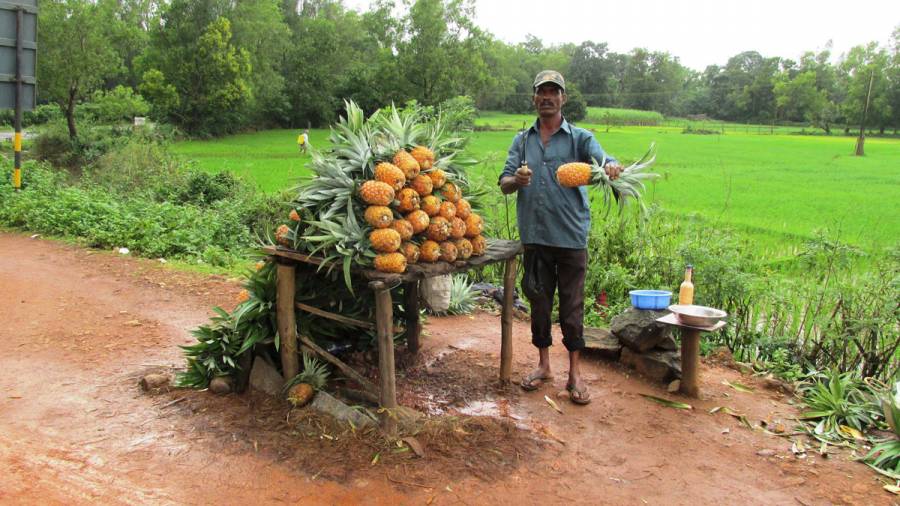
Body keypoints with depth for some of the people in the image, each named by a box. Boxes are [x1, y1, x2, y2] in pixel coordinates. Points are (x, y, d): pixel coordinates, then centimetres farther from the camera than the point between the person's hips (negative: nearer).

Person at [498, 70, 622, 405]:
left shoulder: (580, 138, 2)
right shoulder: (522, 140, 10)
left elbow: (603, 161, -16)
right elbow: (503, 184, 3)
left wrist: (611, 167, -41)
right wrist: (516, 180, -21)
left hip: (571, 236, -3)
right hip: (534, 236, 3)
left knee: (572, 305, 3)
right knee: (539, 302, 12)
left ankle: (575, 373, 14)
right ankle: (543, 365, 28)